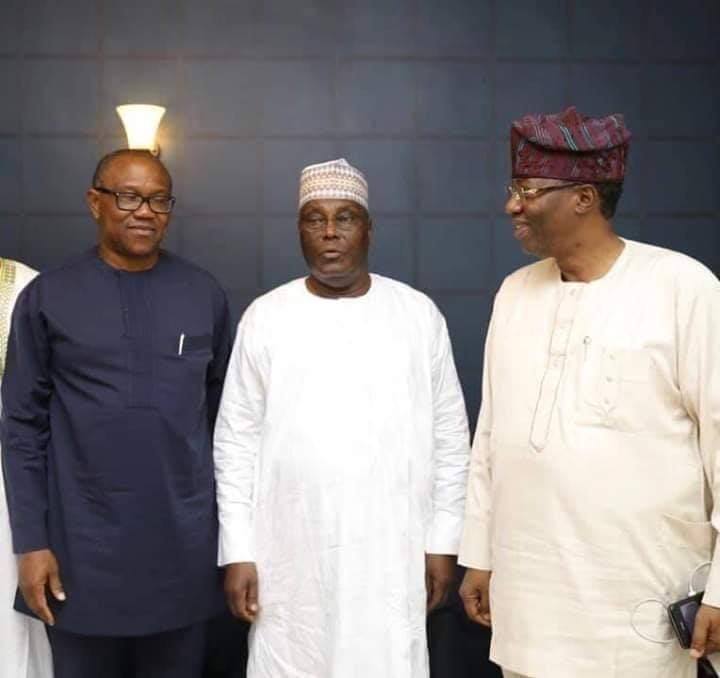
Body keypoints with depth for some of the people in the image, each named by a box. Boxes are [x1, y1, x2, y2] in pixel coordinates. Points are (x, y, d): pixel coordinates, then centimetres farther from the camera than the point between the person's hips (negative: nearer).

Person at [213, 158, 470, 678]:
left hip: (391, 554, 0)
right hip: (291, 556, 0)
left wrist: (442, 541, 3)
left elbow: (450, 435, 5)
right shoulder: (265, 318, 0)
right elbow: (237, 441, 2)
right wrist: (238, 551, -2)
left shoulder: (419, 314, 1)